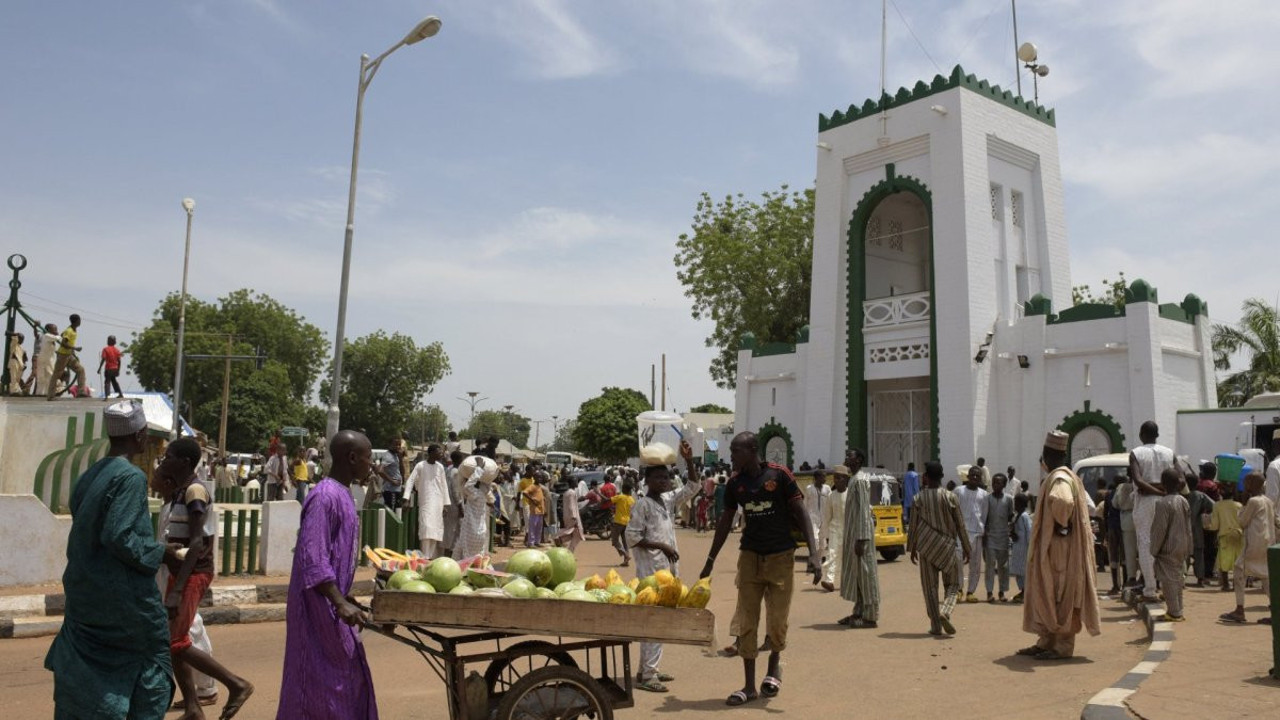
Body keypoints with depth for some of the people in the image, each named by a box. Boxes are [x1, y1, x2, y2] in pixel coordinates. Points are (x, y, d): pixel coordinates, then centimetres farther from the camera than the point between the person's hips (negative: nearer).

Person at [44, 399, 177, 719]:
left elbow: (85, 533, 13)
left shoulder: (88, 476, 7)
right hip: (124, 594, -7)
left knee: (82, 670, 14)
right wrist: (161, 552, -11)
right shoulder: (131, 477, -17)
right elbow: (118, 537, -23)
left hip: (84, 590, 7)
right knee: (152, 654, 11)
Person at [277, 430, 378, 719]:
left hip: (332, 606, 10)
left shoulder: (342, 494, 11)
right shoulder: (325, 497, -19)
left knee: (349, 681, 14)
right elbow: (313, 560, -25)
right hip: (320, 608, -10)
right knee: (318, 685, 0)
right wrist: (340, 603, -30)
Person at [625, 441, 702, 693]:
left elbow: (693, 487, 11)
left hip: (669, 566, 8)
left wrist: (689, 461, 0)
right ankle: (647, 675, -9)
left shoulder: (669, 499, 12)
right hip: (651, 568, -8)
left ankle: (651, 668, 21)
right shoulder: (642, 505, -8)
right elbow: (632, 537, -12)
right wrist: (660, 546, -15)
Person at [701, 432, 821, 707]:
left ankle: (774, 663, 31)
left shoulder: (780, 475, -11)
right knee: (747, 622, 2)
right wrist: (710, 560, 13)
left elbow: (801, 513, -10)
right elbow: (725, 521, 12)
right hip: (750, 556, 4)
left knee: (777, 620, 0)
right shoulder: (736, 483, 2)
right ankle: (749, 686, 12)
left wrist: (813, 553, -20)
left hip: (780, 556, -3)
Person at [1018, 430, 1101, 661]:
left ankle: (1063, 646, 4)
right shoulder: (1065, 475, 14)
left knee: (1060, 596, -3)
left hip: (1059, 547, -10)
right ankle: (1047, 641, 20)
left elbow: (1062, 500, -40)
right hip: (1054, 547, 10)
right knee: (1048, 595, 14)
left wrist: (1061, 525, -24)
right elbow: (1085, 501, 29)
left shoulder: (1059, 478, -18)